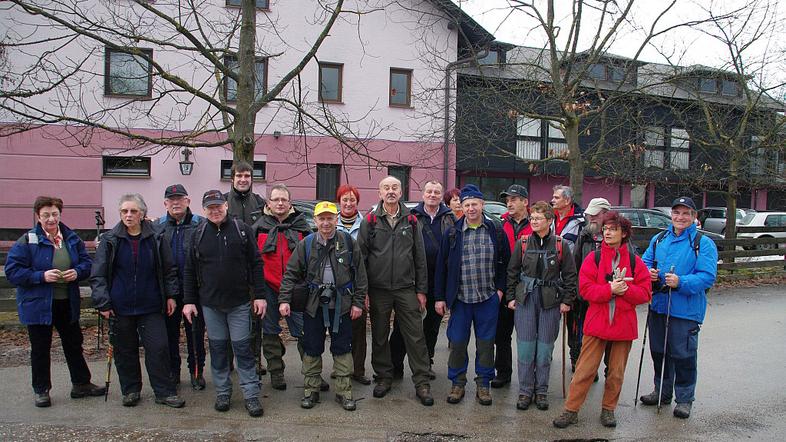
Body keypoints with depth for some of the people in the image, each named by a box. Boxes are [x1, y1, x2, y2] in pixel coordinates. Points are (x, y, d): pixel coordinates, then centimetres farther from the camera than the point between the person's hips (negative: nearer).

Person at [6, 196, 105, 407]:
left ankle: (81, 384, 28)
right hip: (37, 304, -4)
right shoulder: (27, 241, -10)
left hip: (67, 303, 4)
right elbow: (12, 271, -12)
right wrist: (42, 276, -23)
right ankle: (41, 390, 25)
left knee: (74, 344, 14)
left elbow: (86, 261, 8)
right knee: (40, 349, 9)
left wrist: (77, 272, -13)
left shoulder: (71, 238, 2)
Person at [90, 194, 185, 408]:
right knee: (125, 350, 10)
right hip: (120, 308, 0)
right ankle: (130, 390, 27)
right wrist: (103, 303, -7)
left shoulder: (156, 239, 2)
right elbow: (98, 275, 0)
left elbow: (169, 270, 9)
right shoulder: (110, 240, 0)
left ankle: (165, 392, 8)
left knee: (159, 347, -2)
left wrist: (170, 295, 4)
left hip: (150, 307, 0)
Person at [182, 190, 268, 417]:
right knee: (217, 348, 11)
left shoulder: (242, 230, -2)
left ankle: (251, 395, 10)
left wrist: (260, 295, -6)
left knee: (243, 347, 2)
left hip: (239, 303, -2)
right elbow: (190, 270, 9)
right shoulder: (199, 234, 4)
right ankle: (223, 393, 24)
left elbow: (256, 264, -2)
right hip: (210, 304, 2)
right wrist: (189, 301, 5)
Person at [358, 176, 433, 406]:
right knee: (379, 337, 10)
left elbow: (420, 257, 8)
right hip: (378, 290, 0)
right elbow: (360, 256, 1)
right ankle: (384, 377, 26)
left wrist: (421, 290, 4)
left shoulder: (411, 221, 7)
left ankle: (422, 383, 9)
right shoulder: (370, 221, 2)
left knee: (415, 337, 0)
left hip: (406, 289, 1)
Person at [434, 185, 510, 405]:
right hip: (460, 298, 0)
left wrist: (500, 288, 1)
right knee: (457, 342, 5)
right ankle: (457, 383, 21)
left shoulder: (496, 231, 2)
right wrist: (440, 297, 1)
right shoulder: (452, 233, 1)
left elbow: (505, 262, 9)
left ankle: (483, 384, 23)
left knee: (485, 343, 9)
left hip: (488, 298, 0)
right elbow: (441, 266, 3)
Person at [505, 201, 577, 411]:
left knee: (545, 347, 6)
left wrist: (567, 300, 0)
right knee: (525, 347, 2)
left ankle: (541, 390, 20)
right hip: (525, 299, 1)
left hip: (550, 301, 0)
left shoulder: (560, 245, 0)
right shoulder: (523, 244, 2)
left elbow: (570, 275, 4)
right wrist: (511, 297, 3)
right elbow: (512, 272, 8)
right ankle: (525, 390, 14)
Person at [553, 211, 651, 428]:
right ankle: (571, 410, 10)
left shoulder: (635, 262, 4)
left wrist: (626, 289, -17)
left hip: (623, 325, 2)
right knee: (585, 370, 1)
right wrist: (610, 290, -20)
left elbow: (645, 293, 0)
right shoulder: (593, 258, 0)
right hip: (596, 323, -1)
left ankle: (608, 409, 29)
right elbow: (585, 289, -8)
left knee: (616, 372, 12)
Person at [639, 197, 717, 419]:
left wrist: (680, 282, -27)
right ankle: (662, 391, 34)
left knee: (683, 355, 3)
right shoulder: (658, 239, 10)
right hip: (658, 307, 5)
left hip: (686, 311, -5)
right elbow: (645, 262, 16)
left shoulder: (703, 243, -6)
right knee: (659, 351, 16)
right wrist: (648, 273, -7)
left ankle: (684, 398, 21)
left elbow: (707, 276, -14)